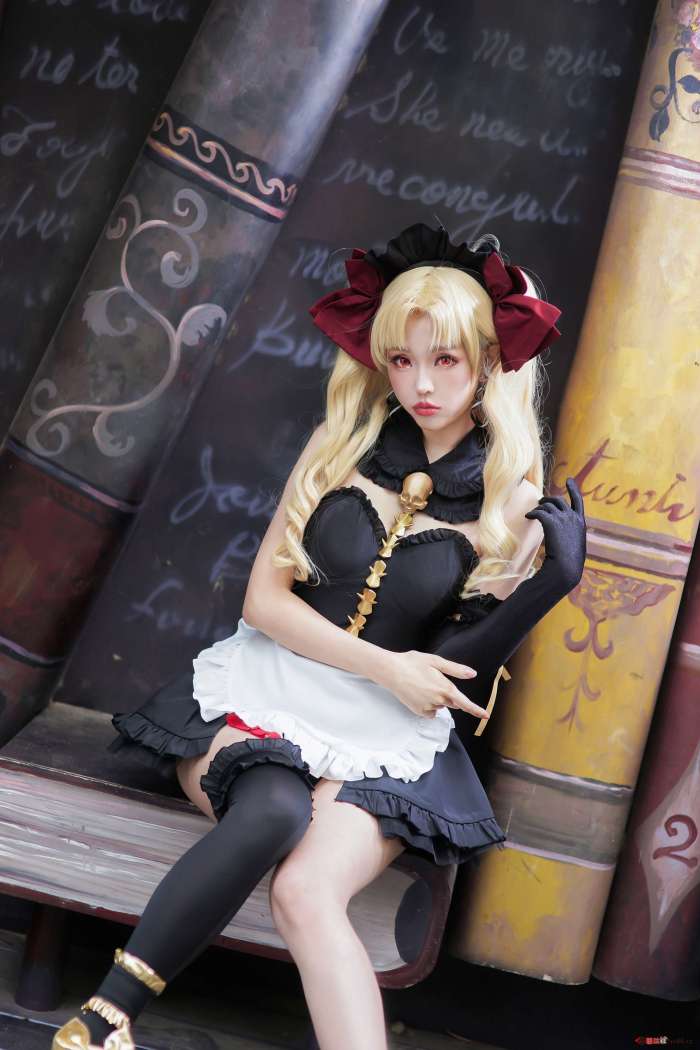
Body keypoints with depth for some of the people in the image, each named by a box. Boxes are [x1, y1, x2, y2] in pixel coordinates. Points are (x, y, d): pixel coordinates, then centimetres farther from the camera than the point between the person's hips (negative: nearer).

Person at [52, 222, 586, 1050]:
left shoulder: (507, 501, 1)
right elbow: (264, 599, 2)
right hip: (266, 691, 1)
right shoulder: (347, 444, 5)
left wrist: (545, 574, -15)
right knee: (273, 811, -35)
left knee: (307, 893, -31)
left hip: (385, 736, -1)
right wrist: (384, 666, -10)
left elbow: (459, 670, 0)